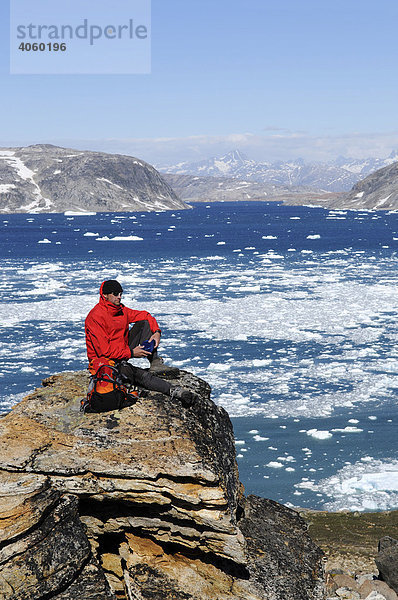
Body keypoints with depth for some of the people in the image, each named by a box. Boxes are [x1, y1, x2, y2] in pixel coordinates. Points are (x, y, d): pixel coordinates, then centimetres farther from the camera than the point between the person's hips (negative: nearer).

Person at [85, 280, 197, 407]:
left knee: (144, 323, -4)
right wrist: (131, 353, -26)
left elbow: (145, 316, 8)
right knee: (141, 375, -35)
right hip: (105, 360, -8)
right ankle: (174, 391, -41)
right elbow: (104, 350, -24)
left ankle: (155, 362, -15)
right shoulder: (95, 317, -20)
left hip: (124, 352, 8)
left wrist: (157, 332, -12)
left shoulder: (120, 309, 4)